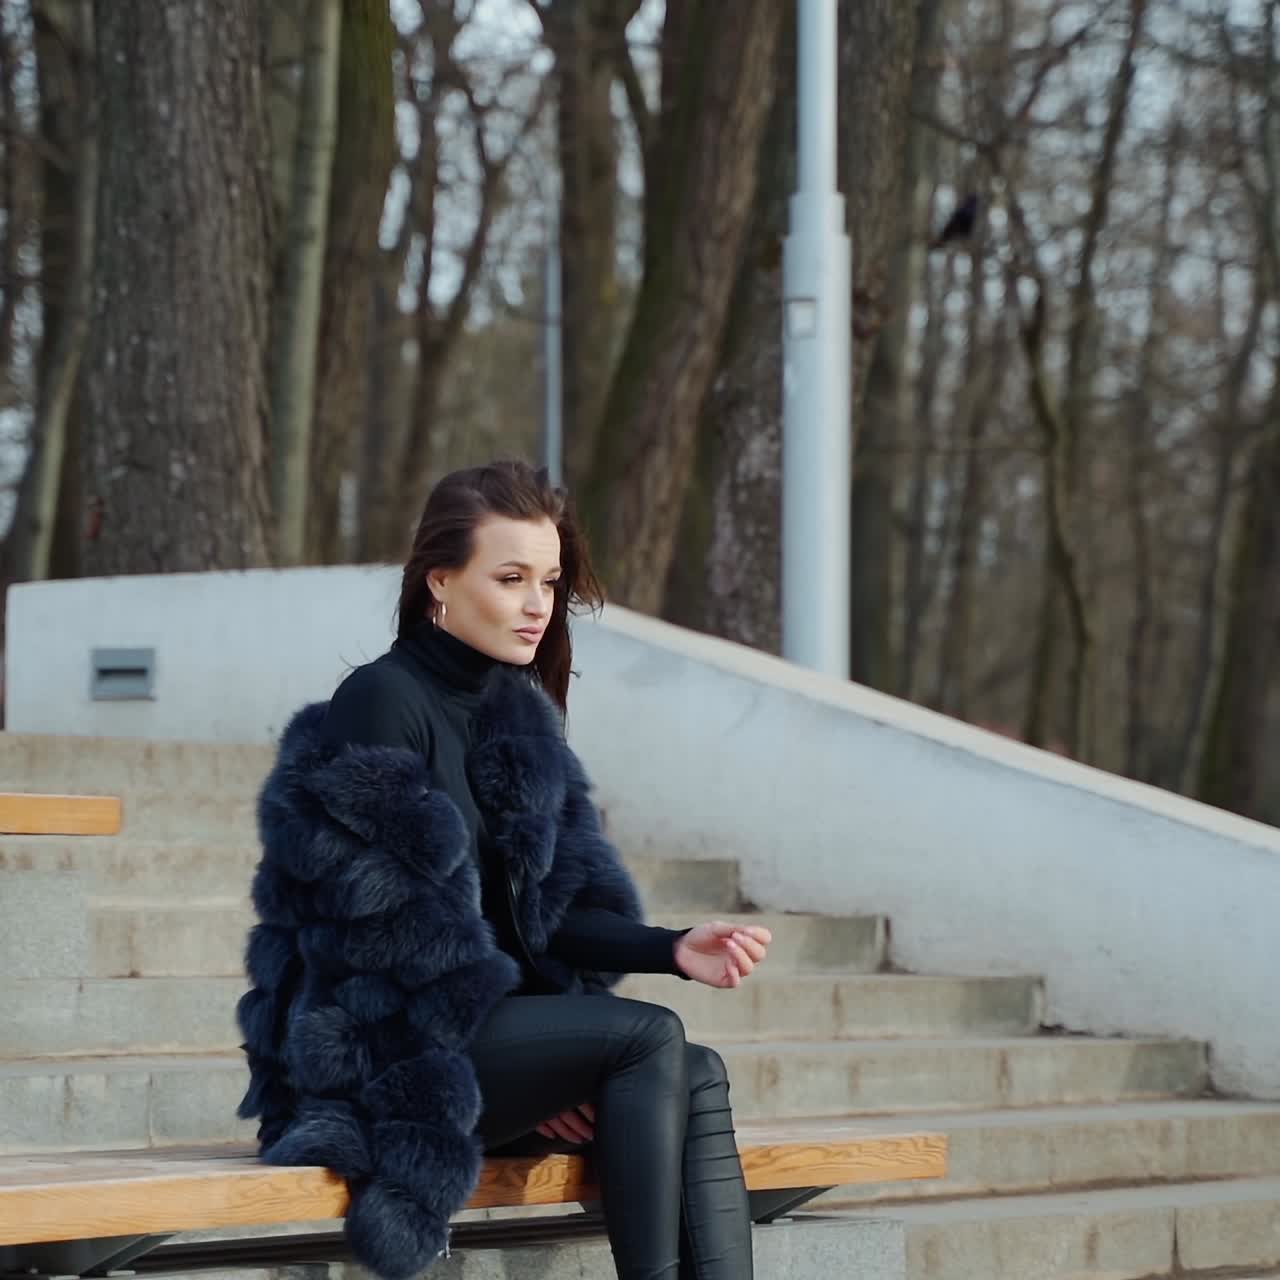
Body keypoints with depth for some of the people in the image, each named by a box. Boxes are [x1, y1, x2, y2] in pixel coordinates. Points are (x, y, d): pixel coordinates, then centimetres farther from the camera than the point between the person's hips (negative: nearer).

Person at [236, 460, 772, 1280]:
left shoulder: (518, 718, 13)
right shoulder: (382, 703, -11)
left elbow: (546, 914, 9)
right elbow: (377, 926, -15)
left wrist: (672, 951, -10)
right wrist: (530, 1084, -13)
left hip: (490, 1032, 7)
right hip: (387, 1050, -7)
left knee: (698, 1079, -16)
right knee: (649, 1039, -23)